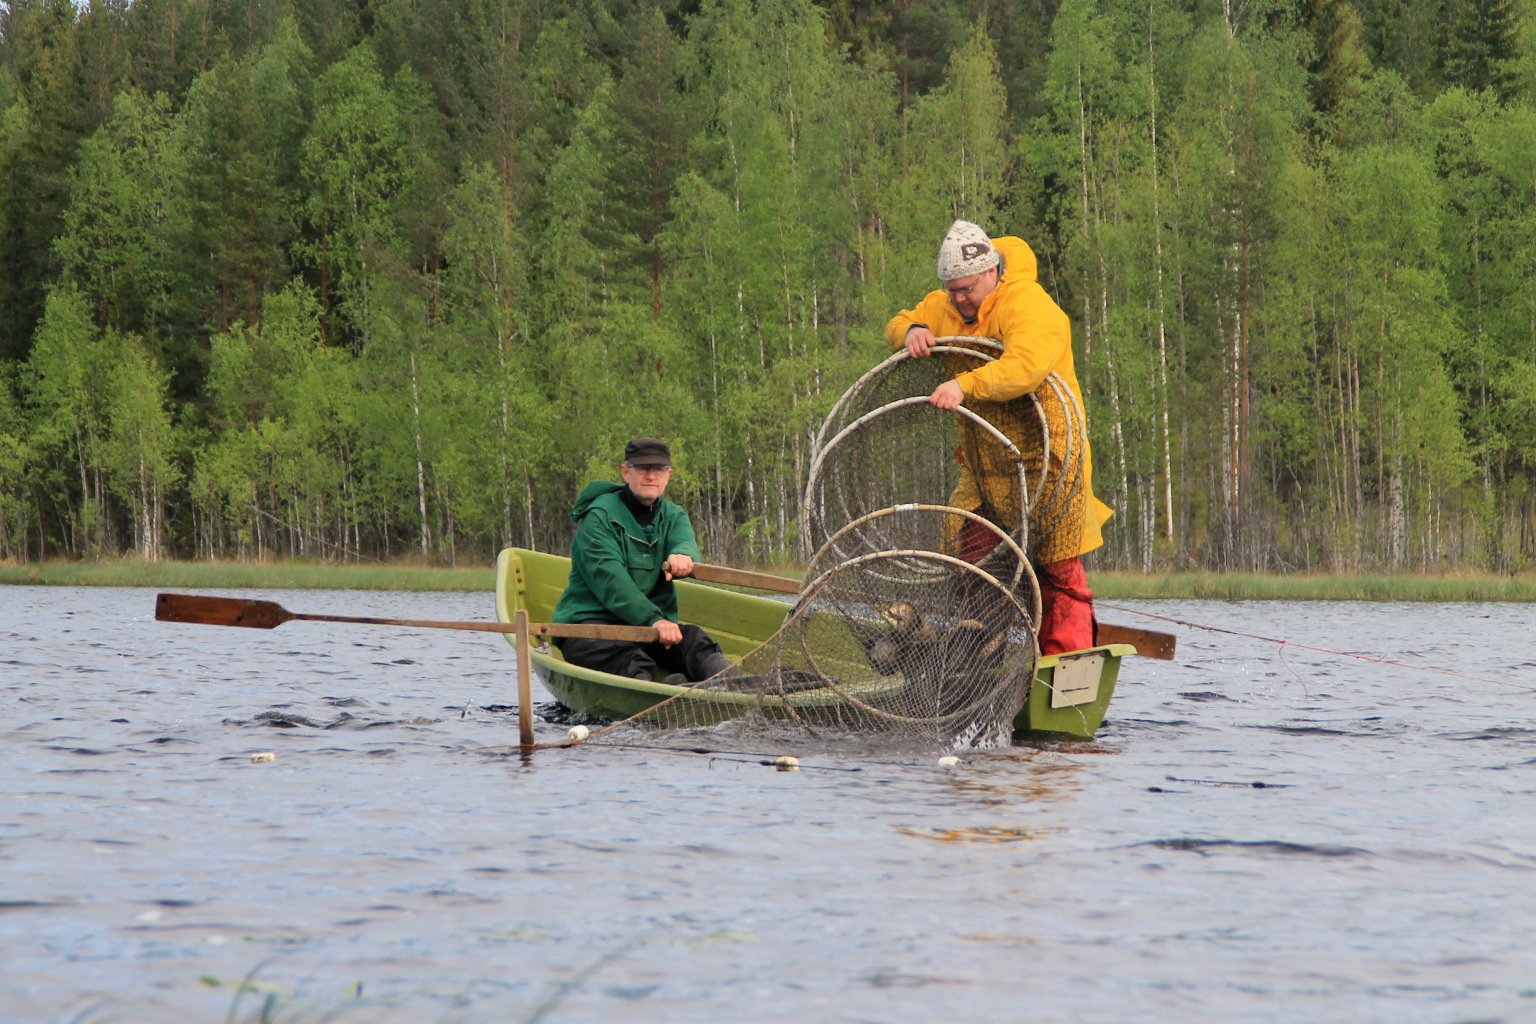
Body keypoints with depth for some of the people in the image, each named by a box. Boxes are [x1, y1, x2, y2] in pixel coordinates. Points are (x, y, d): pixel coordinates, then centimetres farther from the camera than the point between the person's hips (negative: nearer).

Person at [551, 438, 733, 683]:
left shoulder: (673, 516, 17)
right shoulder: (600, 515, -4)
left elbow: (685, 541, -9)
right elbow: (609, 579, -19)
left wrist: (682, 554, -38)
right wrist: (653, 619, -33)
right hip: (591, 623, -5)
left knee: (695, 641, -26)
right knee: (633, 662, -36)